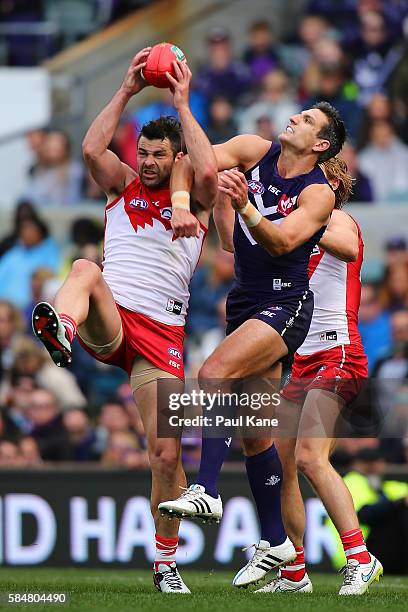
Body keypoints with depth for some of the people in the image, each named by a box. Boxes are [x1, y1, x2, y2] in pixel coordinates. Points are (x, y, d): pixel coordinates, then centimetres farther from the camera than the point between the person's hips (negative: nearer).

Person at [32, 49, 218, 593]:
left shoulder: (193, 198, 11)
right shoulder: (123, 184, 17)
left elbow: (209, 170, -12)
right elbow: (92, 149, -3)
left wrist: (182, 104, -6)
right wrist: (127, 92, -3)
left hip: (161, 332, 0)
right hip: (109, 321, 0)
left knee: (167, 453, -9)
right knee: (86, 269, -35)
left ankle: (166, 561, 6)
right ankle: (62, 331, -70)